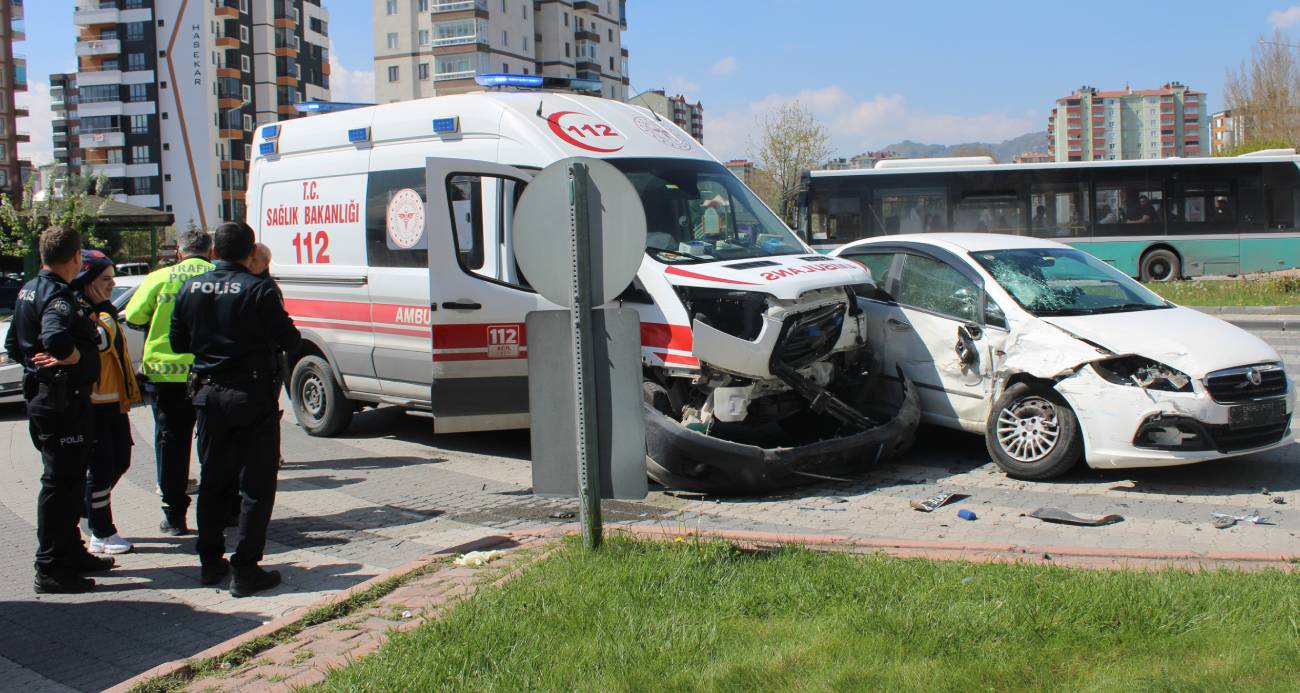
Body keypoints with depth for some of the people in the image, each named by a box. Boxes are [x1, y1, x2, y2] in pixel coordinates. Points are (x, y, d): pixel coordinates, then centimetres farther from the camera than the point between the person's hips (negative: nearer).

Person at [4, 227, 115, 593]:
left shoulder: (28, 290, 12)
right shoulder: (58, 295, -19)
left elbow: (13, 345, 19)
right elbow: (54, 338, -38)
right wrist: (72, 358, -20)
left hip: (40, 395, 10)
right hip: (63, 401, -10)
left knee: (68, 480, 20)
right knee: (60, 484, -3)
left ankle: (72, 553, 31)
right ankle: (51, 570, 2)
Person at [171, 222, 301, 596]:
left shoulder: (190, 289, 2)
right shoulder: (259, 290, -15)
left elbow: (178, 342, 10)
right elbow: (289, 340, -11)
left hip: (208, 394, 6)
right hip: (253, 396, -5)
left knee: (212, 481, 17)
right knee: (256, 485, 2)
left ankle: (210, 562, 24)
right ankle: (245, 570, 0)